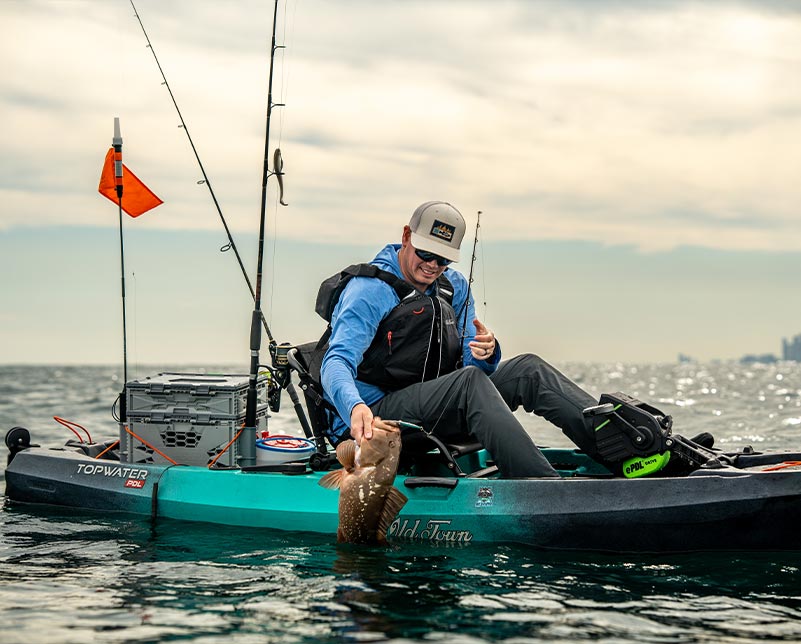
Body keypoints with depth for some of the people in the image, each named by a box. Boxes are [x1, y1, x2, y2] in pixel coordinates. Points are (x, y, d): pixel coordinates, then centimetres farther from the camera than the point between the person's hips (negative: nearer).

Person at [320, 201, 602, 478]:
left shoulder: (455, 286, 11)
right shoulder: (370, 290, -10)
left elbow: (470, 362, 8)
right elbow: (337, 362, -23)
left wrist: (486, 354, -19)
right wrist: (355, 407, -46)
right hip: (372, 417, -7)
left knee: (527, 369, -9)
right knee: (470, 381, -32)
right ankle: (546, 488, -45)